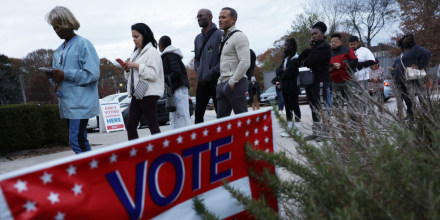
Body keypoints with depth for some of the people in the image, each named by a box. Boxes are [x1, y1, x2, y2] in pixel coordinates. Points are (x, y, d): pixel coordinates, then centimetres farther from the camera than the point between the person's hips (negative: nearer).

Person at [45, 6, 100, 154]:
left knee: (76, 140, -14)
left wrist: (65, 75, -17)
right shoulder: (58, 50, 18)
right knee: (80, 140, 13)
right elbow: (58, 75, 21)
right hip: (66, 103, 8)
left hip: (80, 103, -8)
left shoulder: (83, 44, -6)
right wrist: (54, 78, -1)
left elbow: (93, 74, -15)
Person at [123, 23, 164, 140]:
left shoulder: (152, 51, -6)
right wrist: (127, 70, 3)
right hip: (136, 94, 9)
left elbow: (153, 74, -17)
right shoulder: (136, 52, 19)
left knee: (153, 125, -4)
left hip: (149, 93, -9)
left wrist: (136, 66, -18)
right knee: (130, 126, 7)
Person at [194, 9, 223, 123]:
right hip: (202, 82, 7)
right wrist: (198, 71, 6)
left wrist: (211, 72, -17)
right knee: (198, 113, 8)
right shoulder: (198, 38, 17)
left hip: (216, 80, -6)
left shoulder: (220, 35, -5)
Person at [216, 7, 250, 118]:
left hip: (235, 84, -9)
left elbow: (245, 63, -18)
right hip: (222, 84, 9)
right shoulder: (224, 38, 21)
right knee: (221, 117, 6)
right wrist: (220, 82, 15)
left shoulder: (239, 36, -7)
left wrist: (232, 82, -17)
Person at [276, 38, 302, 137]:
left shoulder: (295, 58, -10)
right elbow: (277, 70, 9)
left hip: (292, 87, -8)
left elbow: (288, 73, -20)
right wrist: (283, 70, -10)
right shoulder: (286, 58, 17)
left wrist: (281, 74, -3)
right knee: (288, 107, 10)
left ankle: (298, 128, 3)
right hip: (285, 87, 8)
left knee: (294, 106, -3)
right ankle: (289, 128, 16)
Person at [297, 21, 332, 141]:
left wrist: (304, 61, 5)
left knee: (322, 107, -8)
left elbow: (309, 62, -17)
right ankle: (316, 132, 16)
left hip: (320, 80, -9)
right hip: (311, 81, 9)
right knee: (314, 107, 10)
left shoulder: (324, 47, -9)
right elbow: (300, 59, 11)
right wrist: (308, 49, -3)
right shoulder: (314, 46, 21)